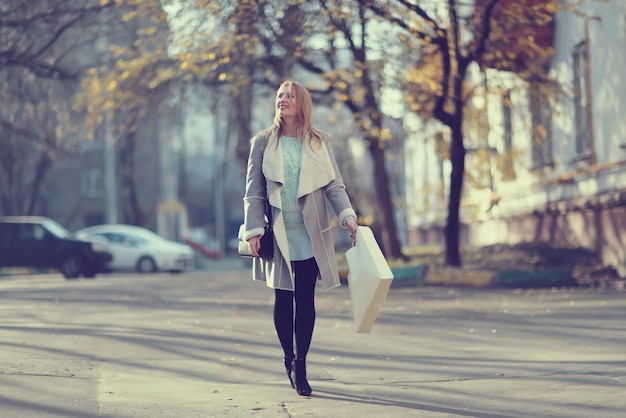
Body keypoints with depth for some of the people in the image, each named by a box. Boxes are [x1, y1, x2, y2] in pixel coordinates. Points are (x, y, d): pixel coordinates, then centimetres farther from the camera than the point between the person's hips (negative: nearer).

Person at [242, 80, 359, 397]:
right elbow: (254, 191, 2)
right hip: (278, 235, 0)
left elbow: (334, 185, 4)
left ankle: (299, 365, 6)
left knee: (305, 300, -1)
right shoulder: (263, 142, 4)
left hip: (310, 235, 0)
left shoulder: (320, 143, 7)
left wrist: (347, 216, -11)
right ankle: (289, 358, 21)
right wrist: (253, 230, -6)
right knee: (283, 300, 6)